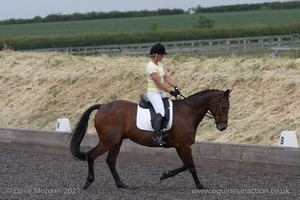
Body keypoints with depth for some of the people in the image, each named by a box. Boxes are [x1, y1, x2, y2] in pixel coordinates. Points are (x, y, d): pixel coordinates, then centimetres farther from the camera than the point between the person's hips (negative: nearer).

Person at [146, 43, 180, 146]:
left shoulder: (159, 64, 11)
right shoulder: (151, 67, -19)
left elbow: (166, 76, 8)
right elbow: (159, 83, -19)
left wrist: (175, 87, -6)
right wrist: (170, 92, -12)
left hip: (160, 93, 10)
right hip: (153, 93, -10)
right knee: (160, 112, -27)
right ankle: (157, 136, -32)